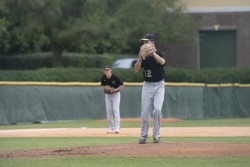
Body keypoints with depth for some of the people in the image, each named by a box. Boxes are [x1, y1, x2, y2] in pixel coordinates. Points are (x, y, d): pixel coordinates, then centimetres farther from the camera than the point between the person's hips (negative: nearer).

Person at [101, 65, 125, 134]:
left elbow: (122, 85, -13)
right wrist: (105, 88, -18)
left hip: (116, 94, -4)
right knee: (108, 111, 3)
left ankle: (117, 128, -19)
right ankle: (111, 128, 11)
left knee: (116, 110, -15)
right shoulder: (103, 78, -9)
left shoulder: (115, 78, -21)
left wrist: (116, 90, -26)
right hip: (107, 95, 4)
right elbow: (103, 86, 5)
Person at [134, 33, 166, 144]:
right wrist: (140, 57, -16)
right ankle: (143, 136, 9)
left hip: (159, 86, -3)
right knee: (145, 112, -1)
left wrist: (153, 53, -30)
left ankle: (156, 135, -4)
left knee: (157, 109, -16)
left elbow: (162, 62, -27)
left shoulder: (160, 54, -3)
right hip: (147, 86, 3)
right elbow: (137, 70, -6)